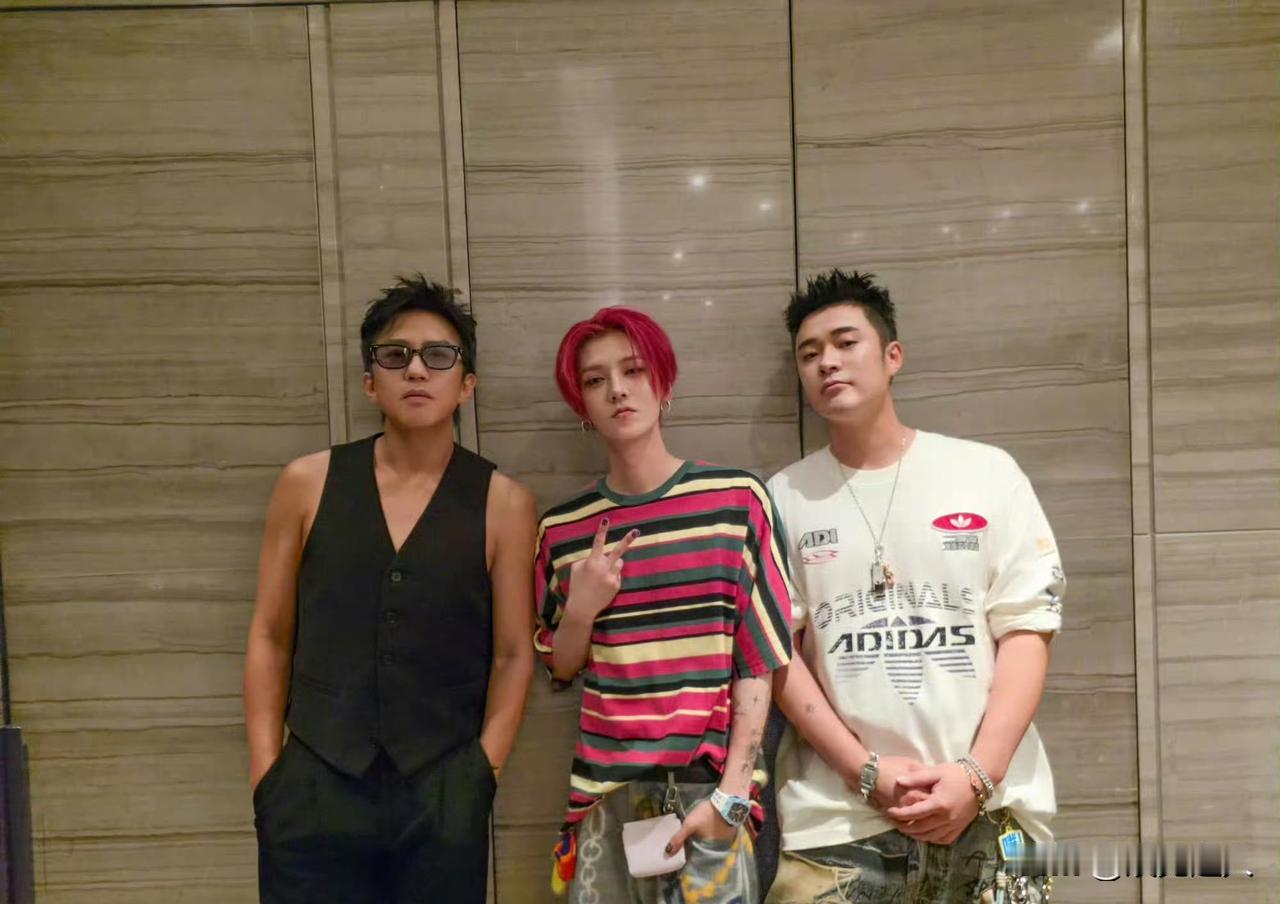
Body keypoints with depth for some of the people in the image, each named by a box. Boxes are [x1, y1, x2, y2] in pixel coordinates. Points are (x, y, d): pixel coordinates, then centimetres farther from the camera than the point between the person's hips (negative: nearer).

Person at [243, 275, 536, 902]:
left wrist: (480, 776, -4)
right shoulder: (307, 484, 2)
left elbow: (513, 655, 1)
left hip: (443, 800, 0)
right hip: (313, 794, 1)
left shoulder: (502, 503, -1)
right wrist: (265, 777, 2)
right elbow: (271, 638, 5)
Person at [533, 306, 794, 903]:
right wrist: (580, 610, -7)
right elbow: (561, 669, 12)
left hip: (709, 783, -2)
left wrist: (731, 791, -8)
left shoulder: (738, 499, -5)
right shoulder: (562, 527, 3)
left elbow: (759, 658, -4)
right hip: (607, 790, 3)